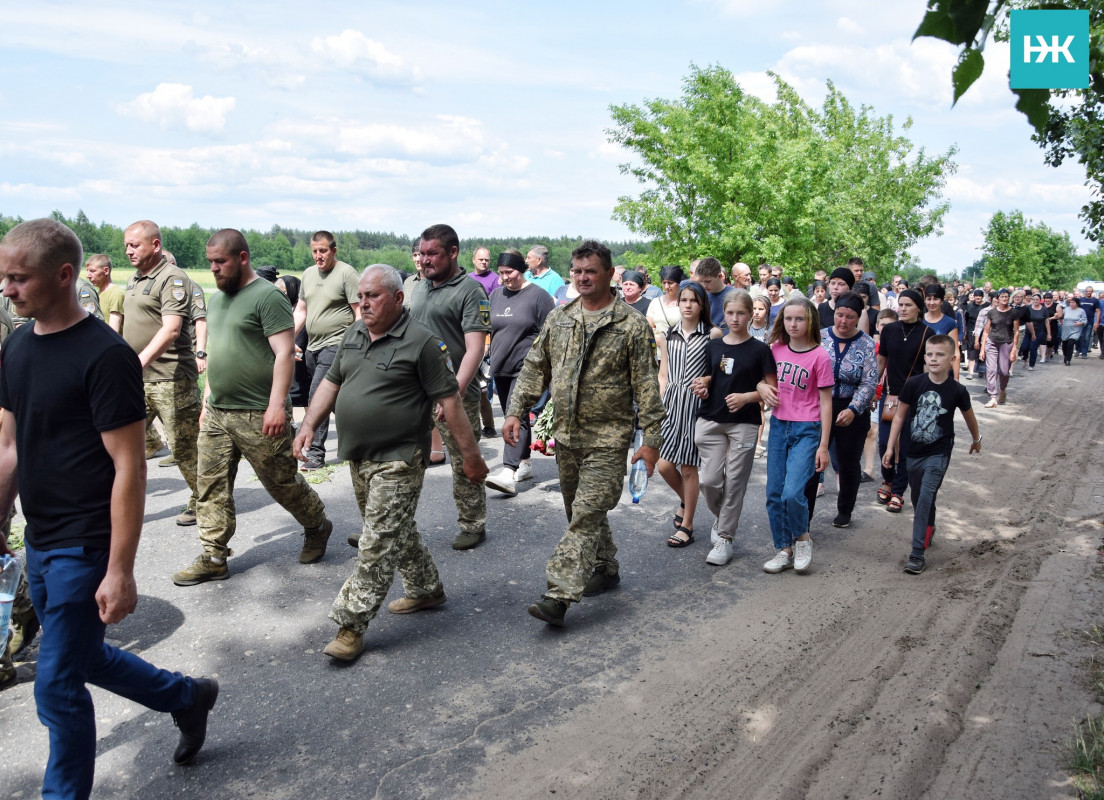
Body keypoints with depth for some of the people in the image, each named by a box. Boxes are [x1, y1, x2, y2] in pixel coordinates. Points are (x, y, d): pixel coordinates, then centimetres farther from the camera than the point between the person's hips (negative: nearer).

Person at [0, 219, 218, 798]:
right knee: (85, 657, 20)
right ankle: (189, 697, 41)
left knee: (57, 685, 3)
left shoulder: (105, 355, -19)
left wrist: (119, 571, -21)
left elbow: (129, 467, -20)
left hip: (85, 548, -8)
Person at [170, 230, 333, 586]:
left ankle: (317, 527, 28)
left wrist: (277, 404, -24)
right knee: (211, 486, 6)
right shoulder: (217, 299, 16)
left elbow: (284, 352, -18)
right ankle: (213, 558, 15)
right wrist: (207, 402, 21)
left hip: (258, 416, -8)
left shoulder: (267, 296, -11)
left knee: (282, 482, 4)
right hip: (217, 414, 8)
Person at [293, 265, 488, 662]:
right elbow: (332, 382, 17)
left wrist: (471, 454, -13)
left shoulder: (422, 342, -14)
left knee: (378, 544, -5)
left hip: (398, 462, -8)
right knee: (397, 531, 20)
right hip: (359, 458, 8)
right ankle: (426, 589, 38)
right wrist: (309, 424, 6)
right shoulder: (353, 334, 9)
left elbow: (449, 400, -14)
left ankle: (351, 625, 3)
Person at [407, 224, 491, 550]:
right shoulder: (419, 288, 15)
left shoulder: (470, 291, -8)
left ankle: (473, 526, 21)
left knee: (465, 464, 5)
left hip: (455, 393, -6)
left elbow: (475, 349, -17)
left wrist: (454, 391, -25)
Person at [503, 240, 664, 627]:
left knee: (586, 514, -10)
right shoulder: (558, 318, 8)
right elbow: (535, 368, 12)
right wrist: (515, 411, 2)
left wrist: (650, 439, -11)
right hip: (566, 434, 6)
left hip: (608, 438, -6)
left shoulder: (632, 326, -7)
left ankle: (559, 595, -12)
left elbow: (647, 387, -7)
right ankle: (605, 569, 35)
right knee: (581, 510, 16)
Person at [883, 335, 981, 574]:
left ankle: (917, 554, -10)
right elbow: (900, 415, 0)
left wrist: (976, 439, 26)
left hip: (938, 454, -3)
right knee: (918, 499, 17)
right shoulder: (914, 384, -9)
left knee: (925, 499, -14)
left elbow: (969, 416, 10)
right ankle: (928, 530, 46)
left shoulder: (957, 390, -10)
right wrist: (890, 447, -1)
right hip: (914, 452, 3)